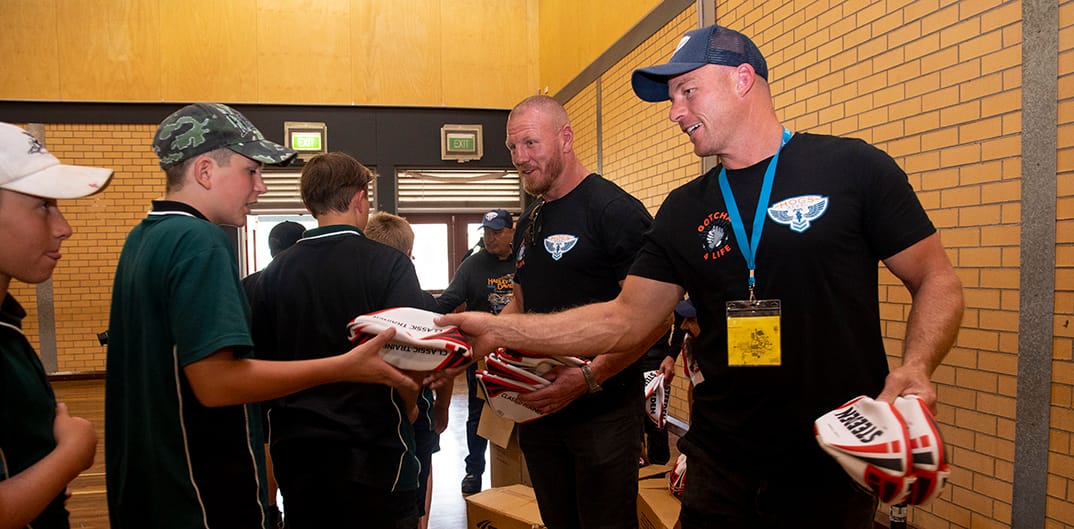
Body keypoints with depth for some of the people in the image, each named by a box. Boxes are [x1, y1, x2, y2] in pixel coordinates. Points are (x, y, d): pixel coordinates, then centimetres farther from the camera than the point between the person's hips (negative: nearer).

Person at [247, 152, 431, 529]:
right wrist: (404, 414, 5)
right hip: (373, 450, -4)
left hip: (295, 449, 4)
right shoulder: (389, 265, -12)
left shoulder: (273, 273, 0)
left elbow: (261, 361, 6)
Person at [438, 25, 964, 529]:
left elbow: (937, 282, -1)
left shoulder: (851, 168, -5)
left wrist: (915, 368, -20)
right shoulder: (683, 211, 5)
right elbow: (627, 320, 2)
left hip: (836, 467, -3)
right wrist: (501, 330, -5)